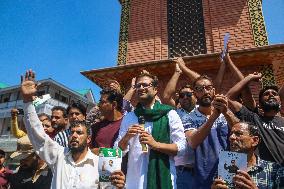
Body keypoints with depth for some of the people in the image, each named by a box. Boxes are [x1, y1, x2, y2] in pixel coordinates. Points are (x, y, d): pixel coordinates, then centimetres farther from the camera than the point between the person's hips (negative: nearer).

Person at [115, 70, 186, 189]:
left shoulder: (169, 114, -3)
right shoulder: (128, 117, 6)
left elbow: (181, 147, -7)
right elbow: (118, 150, 6)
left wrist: (155, 144, -18)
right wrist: (126, 137, -13)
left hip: (162, 176, -2)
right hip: (134, 178, 3)